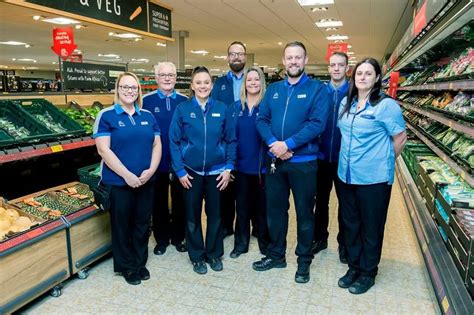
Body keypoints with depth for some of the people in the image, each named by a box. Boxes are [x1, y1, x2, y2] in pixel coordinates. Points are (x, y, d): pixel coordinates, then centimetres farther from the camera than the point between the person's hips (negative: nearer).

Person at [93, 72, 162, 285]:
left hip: (146, 181, 4)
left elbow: (157, 145, 7)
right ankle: (126, 266, 29)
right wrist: (127, 175, -17)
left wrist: (151, 170, -8)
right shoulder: (106, 115, -5)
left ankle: (140, 263, 33)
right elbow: (103, 149, -13)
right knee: (122, 225, 10)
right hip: (118, 182, -4)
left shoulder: (148, 116, 8)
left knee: (142, 222, 14)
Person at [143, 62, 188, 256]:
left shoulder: (184, 101, 3)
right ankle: (161, 239, 29)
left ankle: (178, 237, 30)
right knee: (159, 202, 13)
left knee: (180, 201, 12)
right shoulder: (146, 101, -3)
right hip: (157, 161, -1)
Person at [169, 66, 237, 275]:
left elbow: (231, 140, 2)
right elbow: (174, 142, -3)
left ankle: (214, 254, 31)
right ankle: (197, 256, 28)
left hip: (217, 172, 1)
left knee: (215, 214, 12)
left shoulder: (223, 109, 0)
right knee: (192, 216, 10)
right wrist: (179, 171, -8)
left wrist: (229, 168, -4)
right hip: (191, 172, 0)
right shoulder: (182, 109, -3)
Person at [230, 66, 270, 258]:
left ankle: (265, 243, 27)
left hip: (262, 164, -3)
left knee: (262, 206, 10)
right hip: (241, 164, 3)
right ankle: (241, 243, 27)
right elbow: (231, 134, 6)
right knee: (242, 206, 13)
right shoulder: (237, 106, 6)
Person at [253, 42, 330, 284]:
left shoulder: (317, 89, -4)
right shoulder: (273, 89, 10)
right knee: (275, 209, 14)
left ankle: (304, 261, 27)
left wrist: (288, 144, -21)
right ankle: (276, 254, 32)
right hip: (275, 160, 4)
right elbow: (261, 119, 2)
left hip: (304, 162, -4)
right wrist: (273, 143, -16)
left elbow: (317, 124, -16)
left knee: (304, 211, 9)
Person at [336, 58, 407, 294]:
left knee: (371, 227, 9)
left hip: (374, 177, -6)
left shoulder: (386, 105, -11)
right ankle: (354, 266, 33)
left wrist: (384, 161, 3)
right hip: (346, 175, 6)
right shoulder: (346, 103, 7)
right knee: (350, 224, 15)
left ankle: (368, 272, 27)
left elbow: (400, 137, -6)